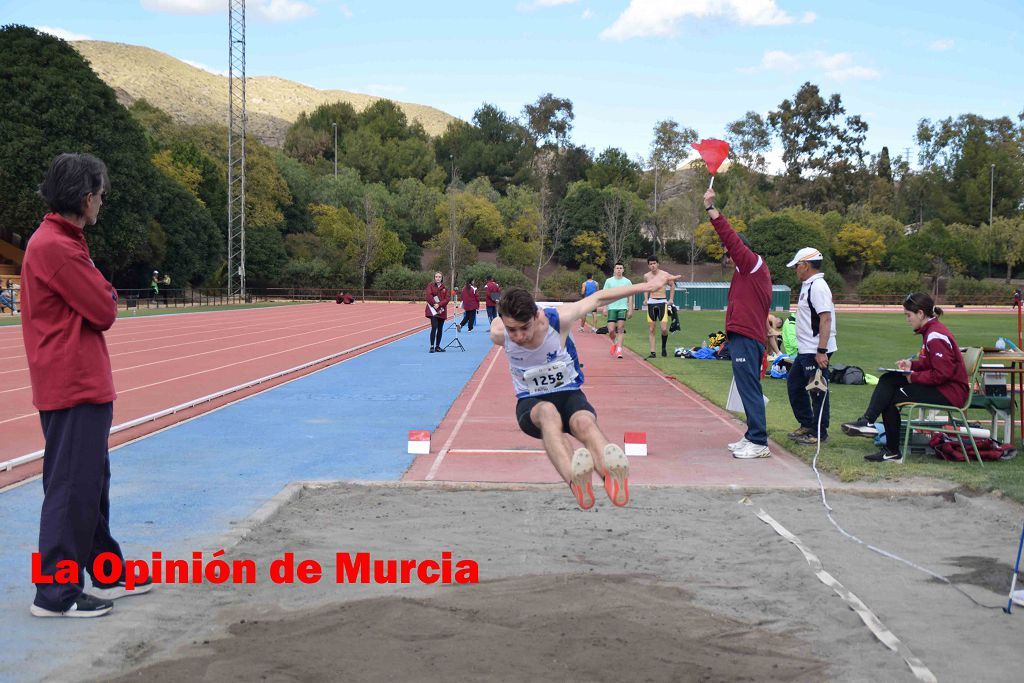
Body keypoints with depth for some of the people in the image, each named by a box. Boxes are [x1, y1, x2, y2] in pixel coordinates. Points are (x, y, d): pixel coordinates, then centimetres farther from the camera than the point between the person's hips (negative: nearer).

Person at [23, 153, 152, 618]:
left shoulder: (60, 241, 15)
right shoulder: (56, 247, -18)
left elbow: (90, 305, 18)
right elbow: (104, 311, -16)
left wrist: (100, 296, 0)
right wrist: (106, 296, 3)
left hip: (81, 383, 11)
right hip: (74, 387, -11)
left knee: (92, 482, 17)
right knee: (73, 487, -6)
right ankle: (55, 594, 0)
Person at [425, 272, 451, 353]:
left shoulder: (444, 288, 9)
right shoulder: (430, 286, 3)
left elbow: (447, 298, -1)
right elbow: (428, 295, -7)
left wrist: (439, 304, -13)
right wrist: (434, 304, -15)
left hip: (442, 310, 4)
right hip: (433, 309, -4)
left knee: (440, 329, 6)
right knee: (434, 327, -16)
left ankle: (437, 346, 16)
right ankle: (432, 347, -14)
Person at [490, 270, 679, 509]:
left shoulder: (558, 320, -19)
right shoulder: (498, 333, -18)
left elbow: (599, 298, -6)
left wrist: (648, 285, -1)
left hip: (569, 394, 0)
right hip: (531, 403, 0)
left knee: (585, 422, -37)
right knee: (548, 412, -39)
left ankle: (614, 479, -69)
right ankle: (575, 481, -68)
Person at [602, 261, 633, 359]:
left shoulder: (627, 282, 6)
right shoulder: (609, 281, 6)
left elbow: (630, 297, 9)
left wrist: (630, 310, 3)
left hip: (623, 308, 0)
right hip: (612, 308, 0)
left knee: (620, 329, -9)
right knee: (611, 330, -5)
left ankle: (619, 350, -7)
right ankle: (614, 343, 25)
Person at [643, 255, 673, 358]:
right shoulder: (646, 276, 4)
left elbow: (672, 286, 12)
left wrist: (671, 299, 5)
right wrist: (646, 299, 8)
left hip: (662, 302, -2)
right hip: (651, 303, 2)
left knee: (664, 329, -11)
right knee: (651, 329, 0)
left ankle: (664, 348, 13)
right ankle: (652, 352, 3)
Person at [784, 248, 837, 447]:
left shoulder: (818, 287, -17)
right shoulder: (807, 286, 16)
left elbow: (825, 319, -23)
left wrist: (821, 351, -27)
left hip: (816, 351, -11)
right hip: (805, 349, 11)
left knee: (818, 391, -2)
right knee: (794, 383, 19)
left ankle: (819, 433, 6)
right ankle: (807, 425, 30)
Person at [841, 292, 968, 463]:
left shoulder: (936, 337, -21)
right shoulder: (930, 331, 10)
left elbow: (942, 373, -25)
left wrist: (913, 377, -16)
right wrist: (912, 365, 3)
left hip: (950, 391, -10)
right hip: (939, 385, 10)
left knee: (891, 397, -8)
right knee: (888, 380, -1)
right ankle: (867, 421, -8)